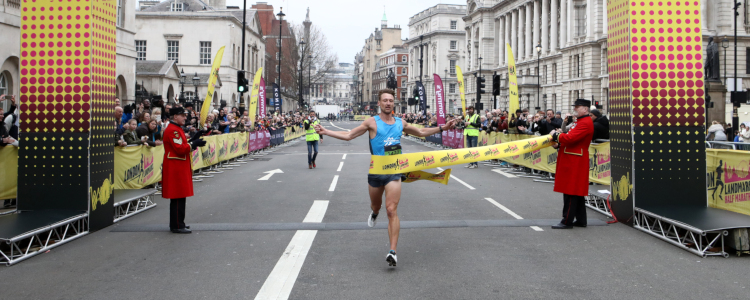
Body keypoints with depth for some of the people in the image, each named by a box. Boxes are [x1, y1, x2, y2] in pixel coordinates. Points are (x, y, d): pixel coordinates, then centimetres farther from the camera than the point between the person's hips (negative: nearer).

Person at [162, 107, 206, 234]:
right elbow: (180, 149, -23)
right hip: (176, 169, -11)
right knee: (178, 198, -6)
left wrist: (192, 141, 8)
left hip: (179, 168, 11)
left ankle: (177, 223, 22)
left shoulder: (176, 129, 16)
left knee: (179, 197, 15)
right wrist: (193, 144, -17)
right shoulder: (172, 130, -17)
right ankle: (177, 226, -2)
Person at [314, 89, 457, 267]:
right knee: (376, 205, 19)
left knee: (392, 210, -12)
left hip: (394, 172, 0)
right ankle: (374, 213, 61)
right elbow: (349, 135, -1)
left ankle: (393, 252, -14)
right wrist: (325, 132, -9)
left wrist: (442, 128, 17)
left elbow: (421, 132, 23)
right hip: (376, 171, 0)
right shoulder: (372, 122, -2)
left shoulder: (400, 123, 7)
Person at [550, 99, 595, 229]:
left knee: (570, 192, -7)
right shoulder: (581, 121, 18)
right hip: (573, 161, 11)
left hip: (574, 163, -11)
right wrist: (559, 144, 7)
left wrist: (556, 135, -10)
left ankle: (567, 221, -3)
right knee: (577, 191, 13)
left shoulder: (585, 123, -16)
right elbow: (573, 139, 22)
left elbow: (571, 138, -25)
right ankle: (581, 220, 19)